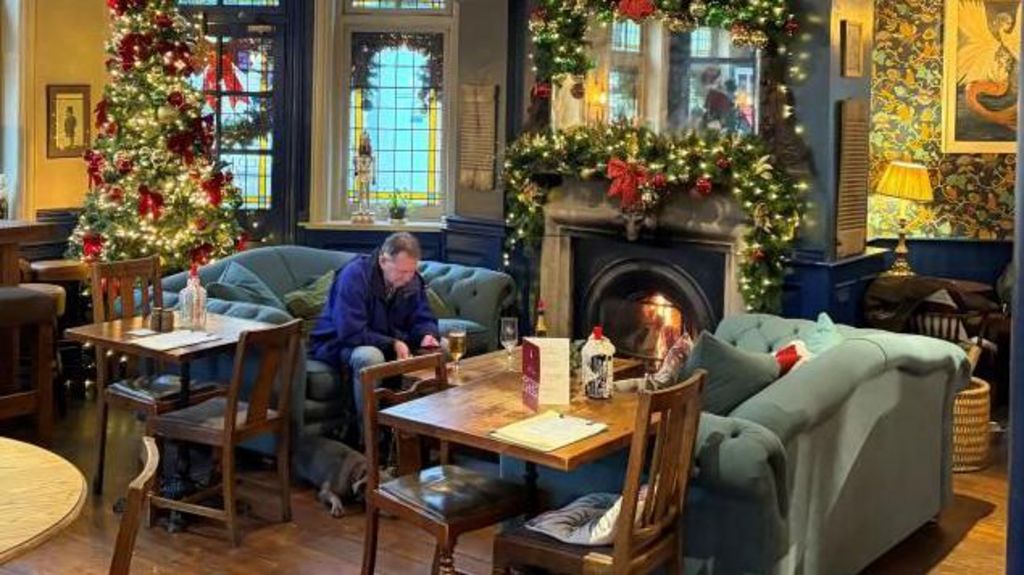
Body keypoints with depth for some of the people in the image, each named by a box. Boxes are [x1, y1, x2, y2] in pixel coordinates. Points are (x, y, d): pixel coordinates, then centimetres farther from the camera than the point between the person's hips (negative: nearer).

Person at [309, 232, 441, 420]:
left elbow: (423, 319, 1)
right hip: (339, 344, -6)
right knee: (370, 356, -40)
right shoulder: (354, 276, -26)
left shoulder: (412, 280, -5)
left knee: (440, 350, -11)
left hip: (387, 345, 7)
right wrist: (393, 344, -34)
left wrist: (428, 335, -23)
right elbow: (351, 333, -31)